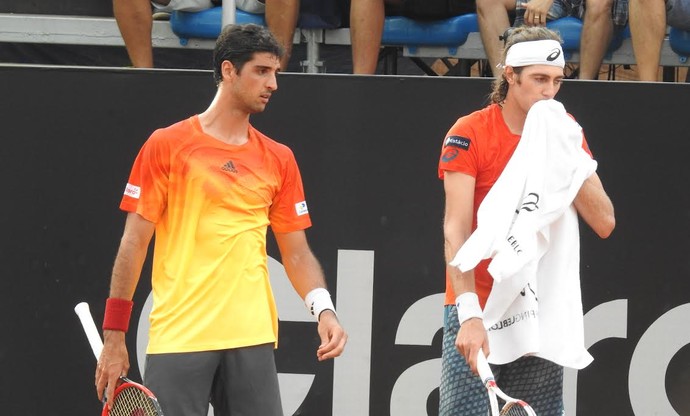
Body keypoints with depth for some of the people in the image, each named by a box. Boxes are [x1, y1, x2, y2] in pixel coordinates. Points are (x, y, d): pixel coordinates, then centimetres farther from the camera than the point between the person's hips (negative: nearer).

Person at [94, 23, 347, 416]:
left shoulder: (279, 159, 12)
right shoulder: (166, 146, 2)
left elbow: (296, 252, 14)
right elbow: (134, 243, 1)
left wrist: (324, 308, -5)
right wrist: (114, 337, -3)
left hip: (252, 339, 3)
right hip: (178, 336, -3)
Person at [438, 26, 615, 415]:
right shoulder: (469, 135, -7)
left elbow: (604, 223, 0)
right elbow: (457, 231, -15)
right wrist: (469, 315, -26)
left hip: (543, 315, 4)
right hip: (480, 314, -4)